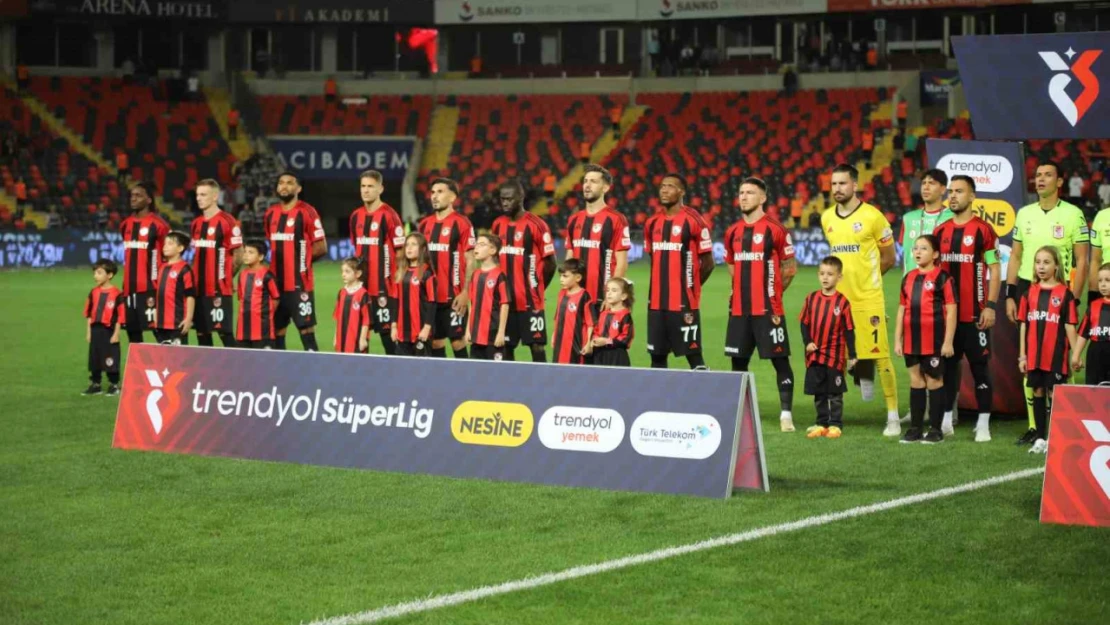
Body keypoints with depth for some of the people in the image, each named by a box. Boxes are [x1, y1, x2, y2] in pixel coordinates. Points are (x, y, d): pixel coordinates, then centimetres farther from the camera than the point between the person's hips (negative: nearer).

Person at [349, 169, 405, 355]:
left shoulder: (388, 215, -9)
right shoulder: (356, 216, 11)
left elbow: (400, 250, -8)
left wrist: (397, 277, -11)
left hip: (384, 286, -6)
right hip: (361, 286, 6)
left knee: (387, 329, -3)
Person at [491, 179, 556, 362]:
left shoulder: (536, 225, -9)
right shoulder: (498, 225, 9)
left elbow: (550, 262, -4)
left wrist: (536, 289, 3)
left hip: (530, 301, -6)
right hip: (504, 300, 6)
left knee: (537, 345, -3)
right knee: (505, 346, 9)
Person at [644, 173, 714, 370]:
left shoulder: (693, 221, -6)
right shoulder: (652, 223, 11)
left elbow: (707, 263, -1)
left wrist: (690, 287, 6)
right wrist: (664, 284, 14)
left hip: (684, 303, -6)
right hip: (656, 302, 6)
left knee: (693, 354, -4)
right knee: (657, 355, 9)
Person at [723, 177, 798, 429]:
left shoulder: (775, 230, -6)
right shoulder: (732, 232, 10)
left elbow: (790, 267, 1)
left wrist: (770, 292, 4)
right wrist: (744, 291, 12)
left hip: (768, 310, -6)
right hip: (739, 309, 6)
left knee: (780, 360, -3)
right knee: (738, 361, 10)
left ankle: (786, 413, -2)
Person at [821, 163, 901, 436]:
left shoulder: (872, 216, -7)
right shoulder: (826, 218, 9)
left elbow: (888, 258, 3)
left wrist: (864, 278, 8)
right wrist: (846, 277, 12)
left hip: (868, 300, -5)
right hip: (837, 299, 5)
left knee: (880, 356, -5)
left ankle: (893, 417, 1)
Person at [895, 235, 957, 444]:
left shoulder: (942, 278, -7)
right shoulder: (908, 278, 12)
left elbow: (951, 310, -9)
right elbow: (902, 309, 15)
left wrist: (948, 341, -13)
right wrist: (897, 340, 12)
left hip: (934, 341, -6)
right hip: (912, 341, 6)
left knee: (934, 381, 1)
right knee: (916, 382, 10)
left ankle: (936, 430, 8)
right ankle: (915, 429, 16)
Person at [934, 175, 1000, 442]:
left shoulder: (983, 230, -5)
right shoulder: (940, 231, 11)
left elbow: (994, 269, -6)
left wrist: (990, 306, -13)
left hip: (975, 314, -5)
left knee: (979, 366, 0)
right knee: (946, 365, 8)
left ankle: (983, 424, 5)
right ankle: (946, 420, 15)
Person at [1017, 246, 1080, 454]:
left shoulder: (1065, 293, -3)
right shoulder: (1030, 293, 7)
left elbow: (1070, 325, -3)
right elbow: (1023, 325, 9)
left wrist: (1076, 354, -7)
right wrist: (1022, 355, 7)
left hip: (1056, 355, -3)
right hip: (1034, 355, 3)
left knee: (1054, 394, -1)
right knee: (1038, 392, 9)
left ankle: (1053, 438, 6)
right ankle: (1040, 438, 17)